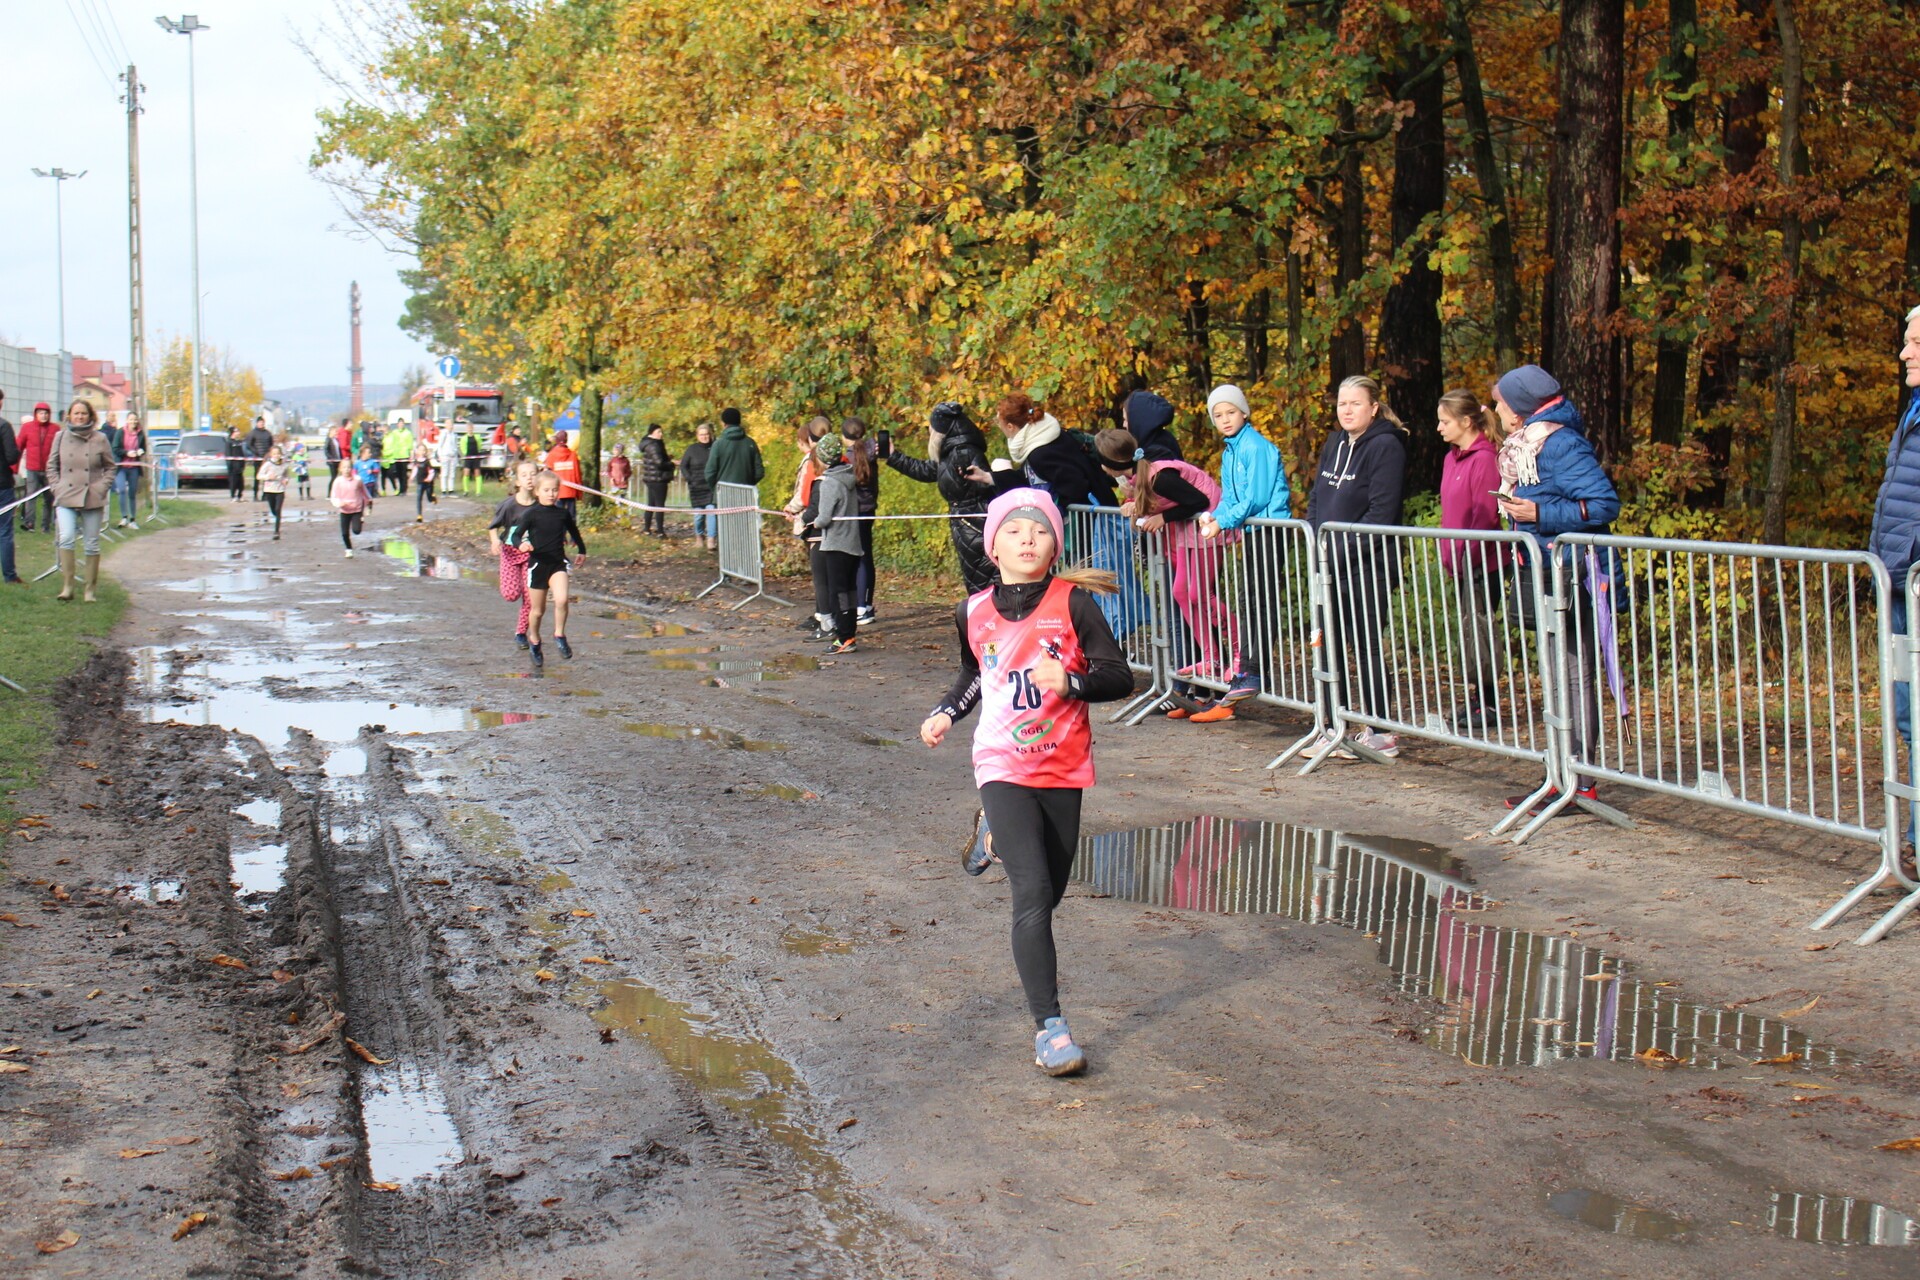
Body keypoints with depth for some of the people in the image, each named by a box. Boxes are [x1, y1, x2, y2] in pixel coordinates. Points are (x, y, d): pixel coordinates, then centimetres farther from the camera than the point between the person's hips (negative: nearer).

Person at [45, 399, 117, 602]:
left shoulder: (100, 438, 2)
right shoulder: (61, 437, 5)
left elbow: (111, 467, 9)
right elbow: (51, 466, 12)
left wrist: (102, 487, -3)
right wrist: (57, 487, 0)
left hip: (93, 499, 0)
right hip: (66, 498, 0)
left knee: (92, 545, 4)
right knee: (66, 538, -17)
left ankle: (90, 590, 13)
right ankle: (67, 587, -12)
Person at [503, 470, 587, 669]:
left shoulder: (563, 513, 1)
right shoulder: (531, 514, -8)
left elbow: (574, 531, 20)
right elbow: (515, 535, -12)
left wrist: (582, 551, 31)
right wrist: (522, 543, -34)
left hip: (558, 563, 2)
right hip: (537, 564, -2)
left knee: (561, 600, -22)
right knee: (537, 610, 9)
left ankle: (559, 635, 0)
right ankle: (534, 640, 34)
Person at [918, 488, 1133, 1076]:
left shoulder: (1073, 602, -7)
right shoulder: (974, 613, 2)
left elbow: (1120, 677, -7)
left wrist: (1070, 682, -24)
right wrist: (946, 713, 7)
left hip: (1063, 768, 1)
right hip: (1002, 767, -1)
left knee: (1050, 891, 16)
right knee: (1032, 892, -15)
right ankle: (1049, 1026, -15)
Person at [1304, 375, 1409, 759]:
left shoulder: (1385, 446, -9)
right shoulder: (1334, 445, 16)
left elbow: (1380, 512, -15)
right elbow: (1315, 500, 19)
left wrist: (1344, 550, -18)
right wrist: (1317, 545, 5)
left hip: (1366, 566, -7)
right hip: (1330, 565, 8)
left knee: (1366, 647, -2)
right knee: (1331, 647, 8)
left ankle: (1379, 731, 6)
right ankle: (1335, 729, 14)